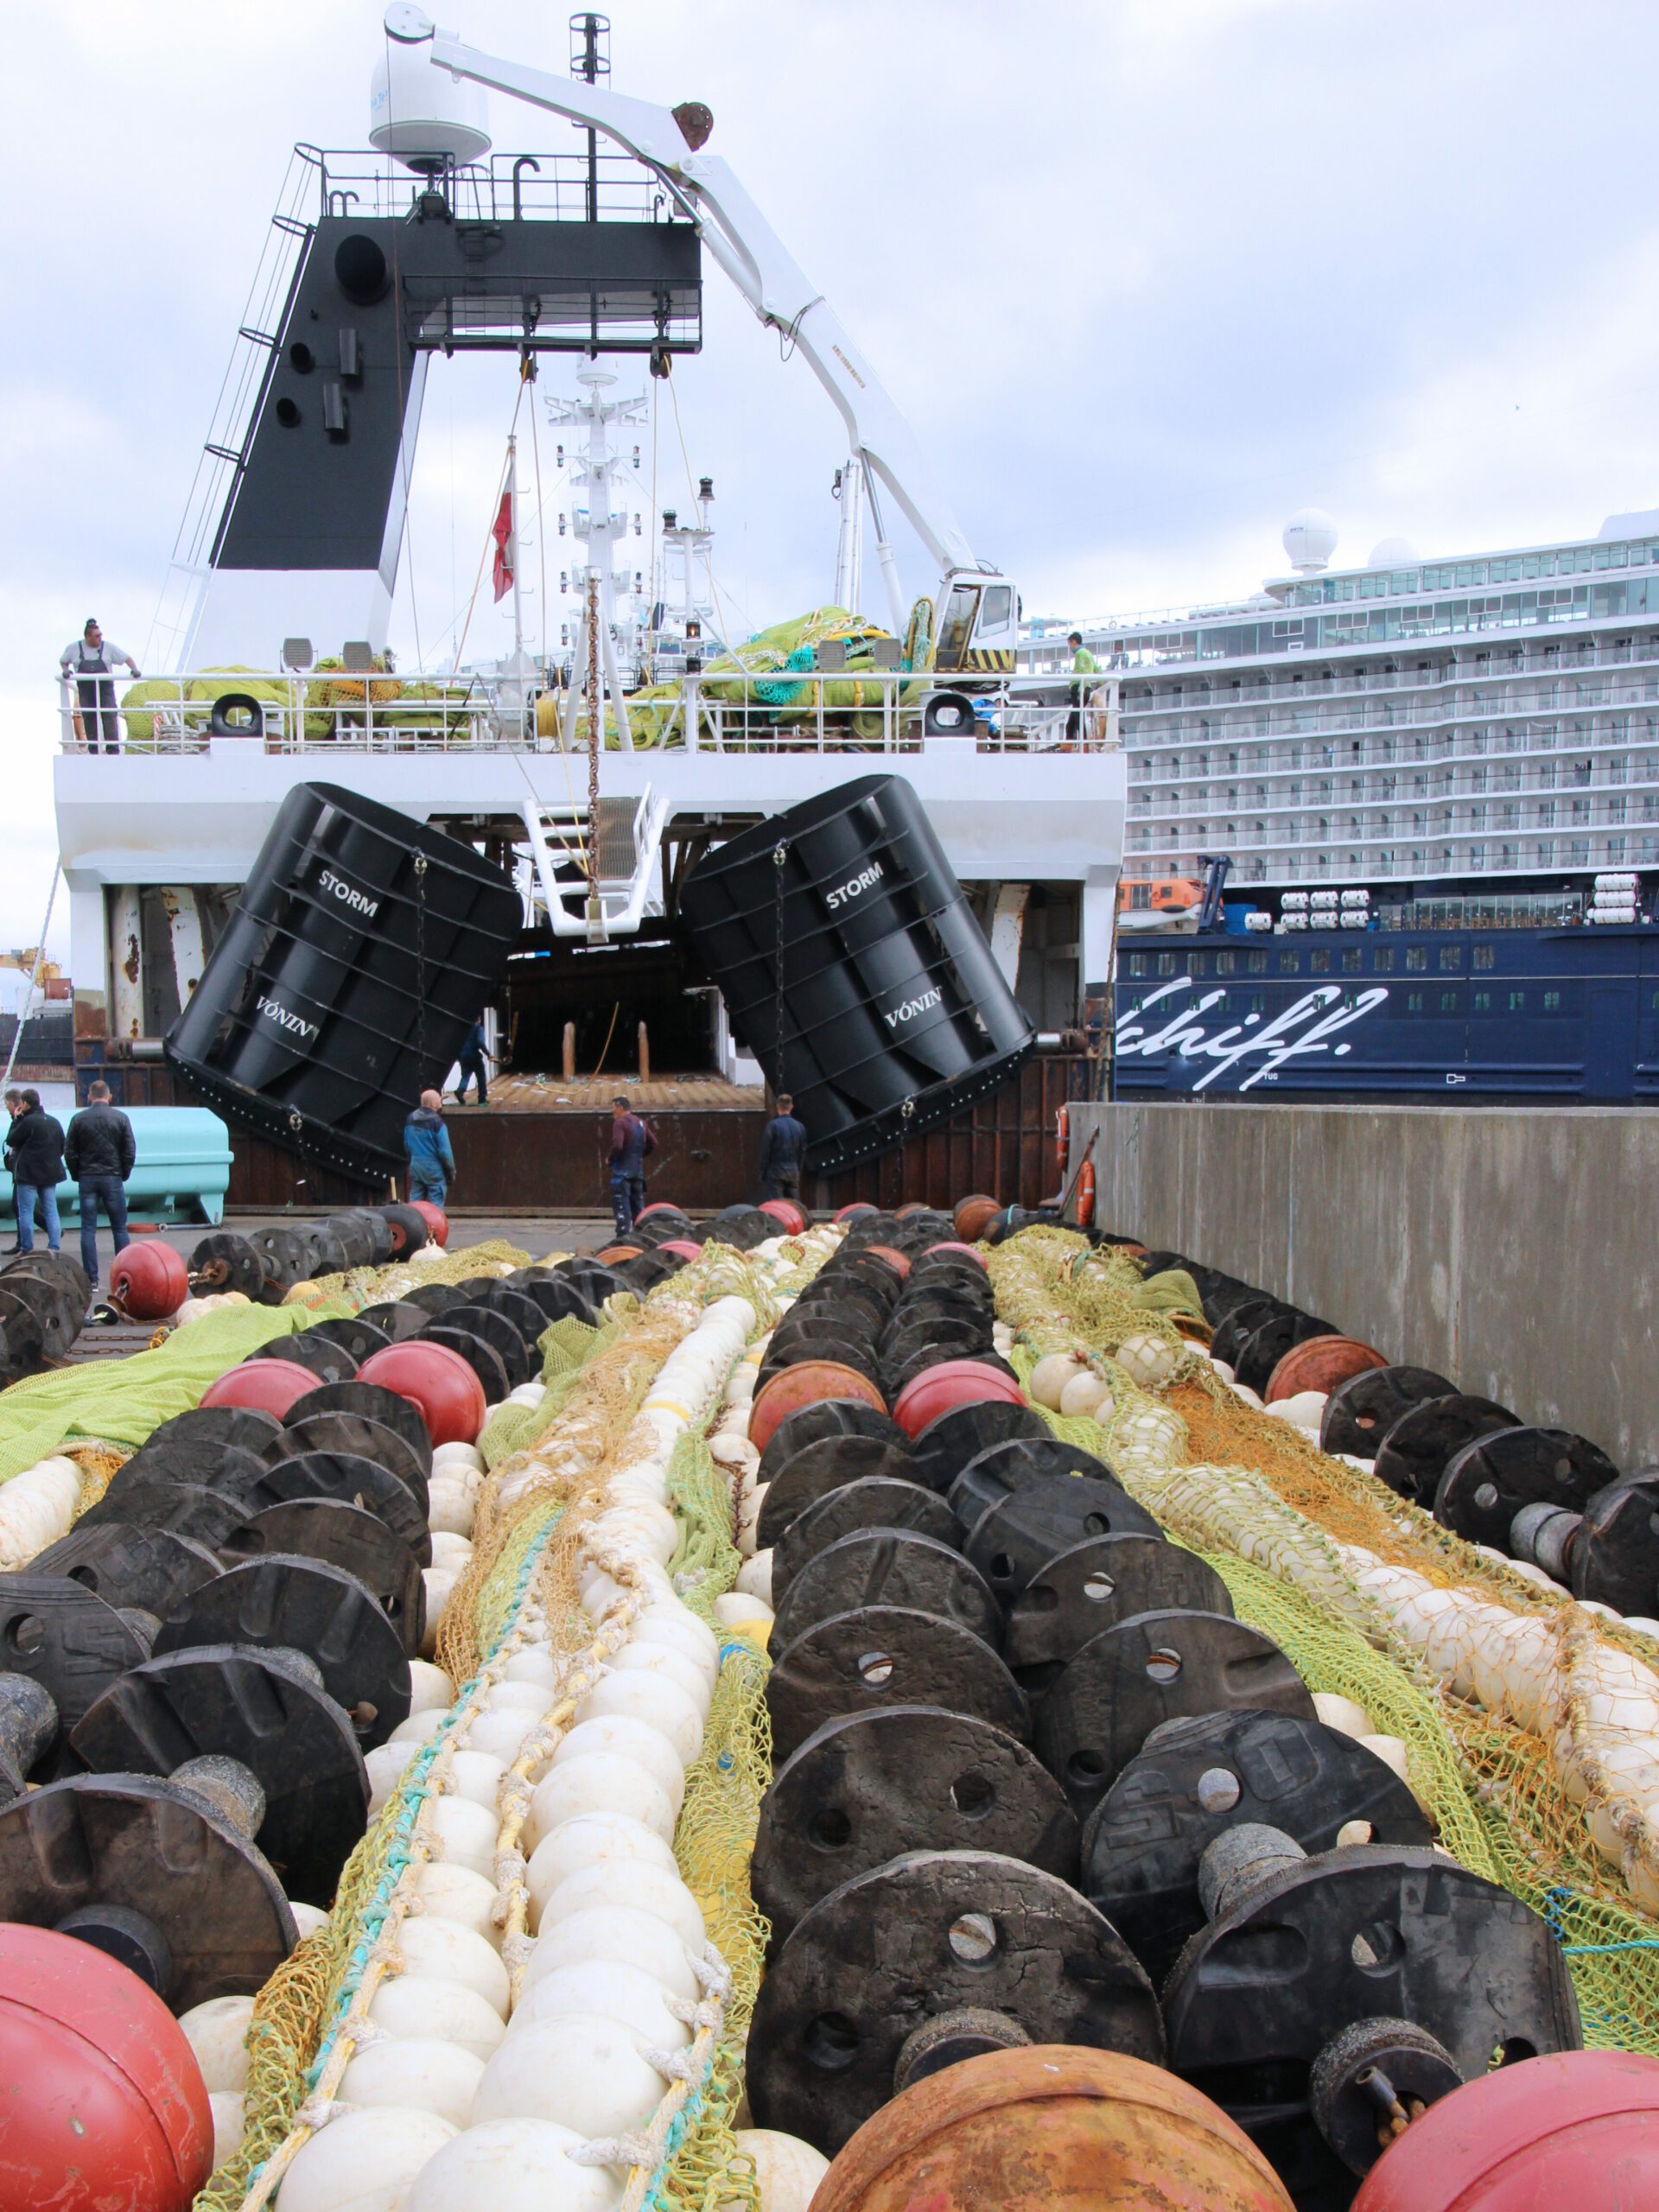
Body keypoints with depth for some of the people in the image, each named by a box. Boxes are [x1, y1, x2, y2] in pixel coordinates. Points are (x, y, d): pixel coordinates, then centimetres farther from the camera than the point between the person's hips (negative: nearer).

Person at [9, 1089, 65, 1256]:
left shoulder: (28, 1122, -14)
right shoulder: (54, 1122, 10)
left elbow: (11, 1142, -5)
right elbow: (62, 1147, 15)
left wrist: (16, 1121, 1)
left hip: (29, 1174, -6)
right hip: (50, 1173, 6)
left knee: (25, 1212, 1)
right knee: (51, 1211, 8)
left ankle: (26, 1249, 1)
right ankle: (54, 1247, 5)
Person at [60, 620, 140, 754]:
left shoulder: (108, 647, 1)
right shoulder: (74, 648, 5)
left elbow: (127, 658, 2)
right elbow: (63, 661, 19)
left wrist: (134, 669, -15)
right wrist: (66, 670, -2)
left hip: (105, 687, -2)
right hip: (85, 689, 2)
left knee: (109, 715, -13)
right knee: (89, 717, 1)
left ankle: (113, 748, -13)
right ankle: (93, 748, 9)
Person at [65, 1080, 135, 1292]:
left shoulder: (78, 1119, 0)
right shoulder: (120, 1118, -2)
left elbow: (69, 1153, 0)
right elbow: (130, 1152, -3)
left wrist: (77, 1176, 10)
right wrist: (123, 1175, 8)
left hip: (87, 1179, 1)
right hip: (113, 1179, -1)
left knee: (88, 1229, 3)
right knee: (119, 1229, 6)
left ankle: (91, 1279, 0)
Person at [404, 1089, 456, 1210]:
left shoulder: (410, 1119, 4)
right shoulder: (436, 1122, -18)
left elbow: (407, 1145, 13)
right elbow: (445, 1151, -16)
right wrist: (451, 1172, -6)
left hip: (415, 1167, 6)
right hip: (433, 1168, -6)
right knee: (435, 1206, 0)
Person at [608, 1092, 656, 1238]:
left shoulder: (620, 1123, -12)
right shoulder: (640, 1123, 13)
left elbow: (617, 1146, -23)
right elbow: (653, 1144, 16)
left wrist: (610, 1159, -7)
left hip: (622, 1170, -8)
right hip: (638, 1170, 8)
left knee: (621, 1205, -8)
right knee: (638, 1205, 13)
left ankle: (623, 1236, -14)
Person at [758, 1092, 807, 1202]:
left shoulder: (773, 1125, -10)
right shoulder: (800, 1127, 5)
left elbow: (765, 1151, -8)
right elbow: (803, 1152, 11)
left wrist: (763, 1172, 0)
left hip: (776, 1172, -4)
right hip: (793, 1171, 4)